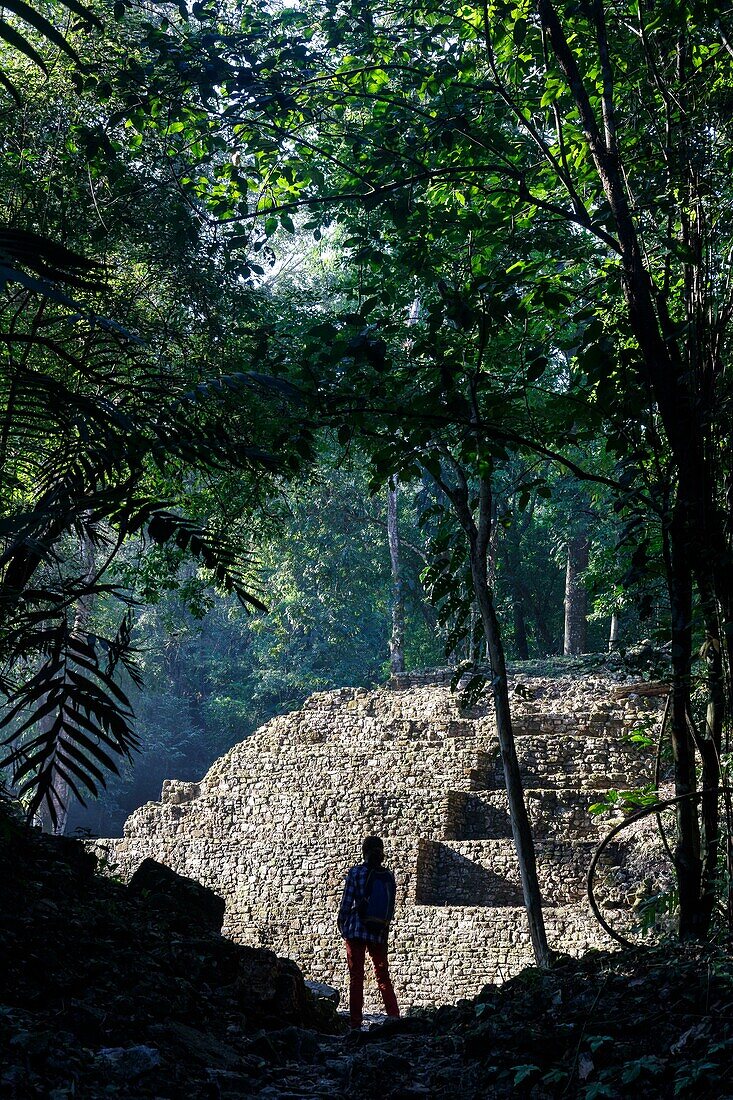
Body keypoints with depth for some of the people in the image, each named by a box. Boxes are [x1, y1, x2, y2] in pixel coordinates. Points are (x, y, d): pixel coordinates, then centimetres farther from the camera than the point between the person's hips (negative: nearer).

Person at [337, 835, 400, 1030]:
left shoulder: (356, 873, -6)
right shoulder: (389, 876, 4)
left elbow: (346, 903, -6)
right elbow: (391, 908, 6)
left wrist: (342, 925, 8)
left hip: (357, 931, -3)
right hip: (380, 933, 3)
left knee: (356, 977, 2)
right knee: (383, 976, 14)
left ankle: (355, 1023, 0)